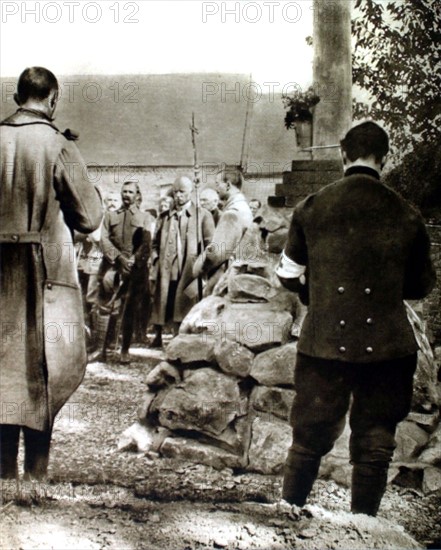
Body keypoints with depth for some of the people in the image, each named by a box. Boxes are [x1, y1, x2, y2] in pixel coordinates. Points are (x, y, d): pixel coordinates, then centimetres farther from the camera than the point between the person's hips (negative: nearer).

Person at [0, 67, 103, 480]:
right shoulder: (58, 146, -11)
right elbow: (89, 218, -8)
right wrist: (86, 186, 8)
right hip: (45, 272, -4)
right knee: (46, 368, 7)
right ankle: (35, 470, 12)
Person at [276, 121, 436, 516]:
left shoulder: (310, 208, -2)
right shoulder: (406, 216, -3)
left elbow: (289, 275, 6)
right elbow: (421, 287, 9)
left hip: (324, 343, 1)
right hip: (387, 347, 0)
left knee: (309, 439, 15)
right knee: (374, 447, 13)